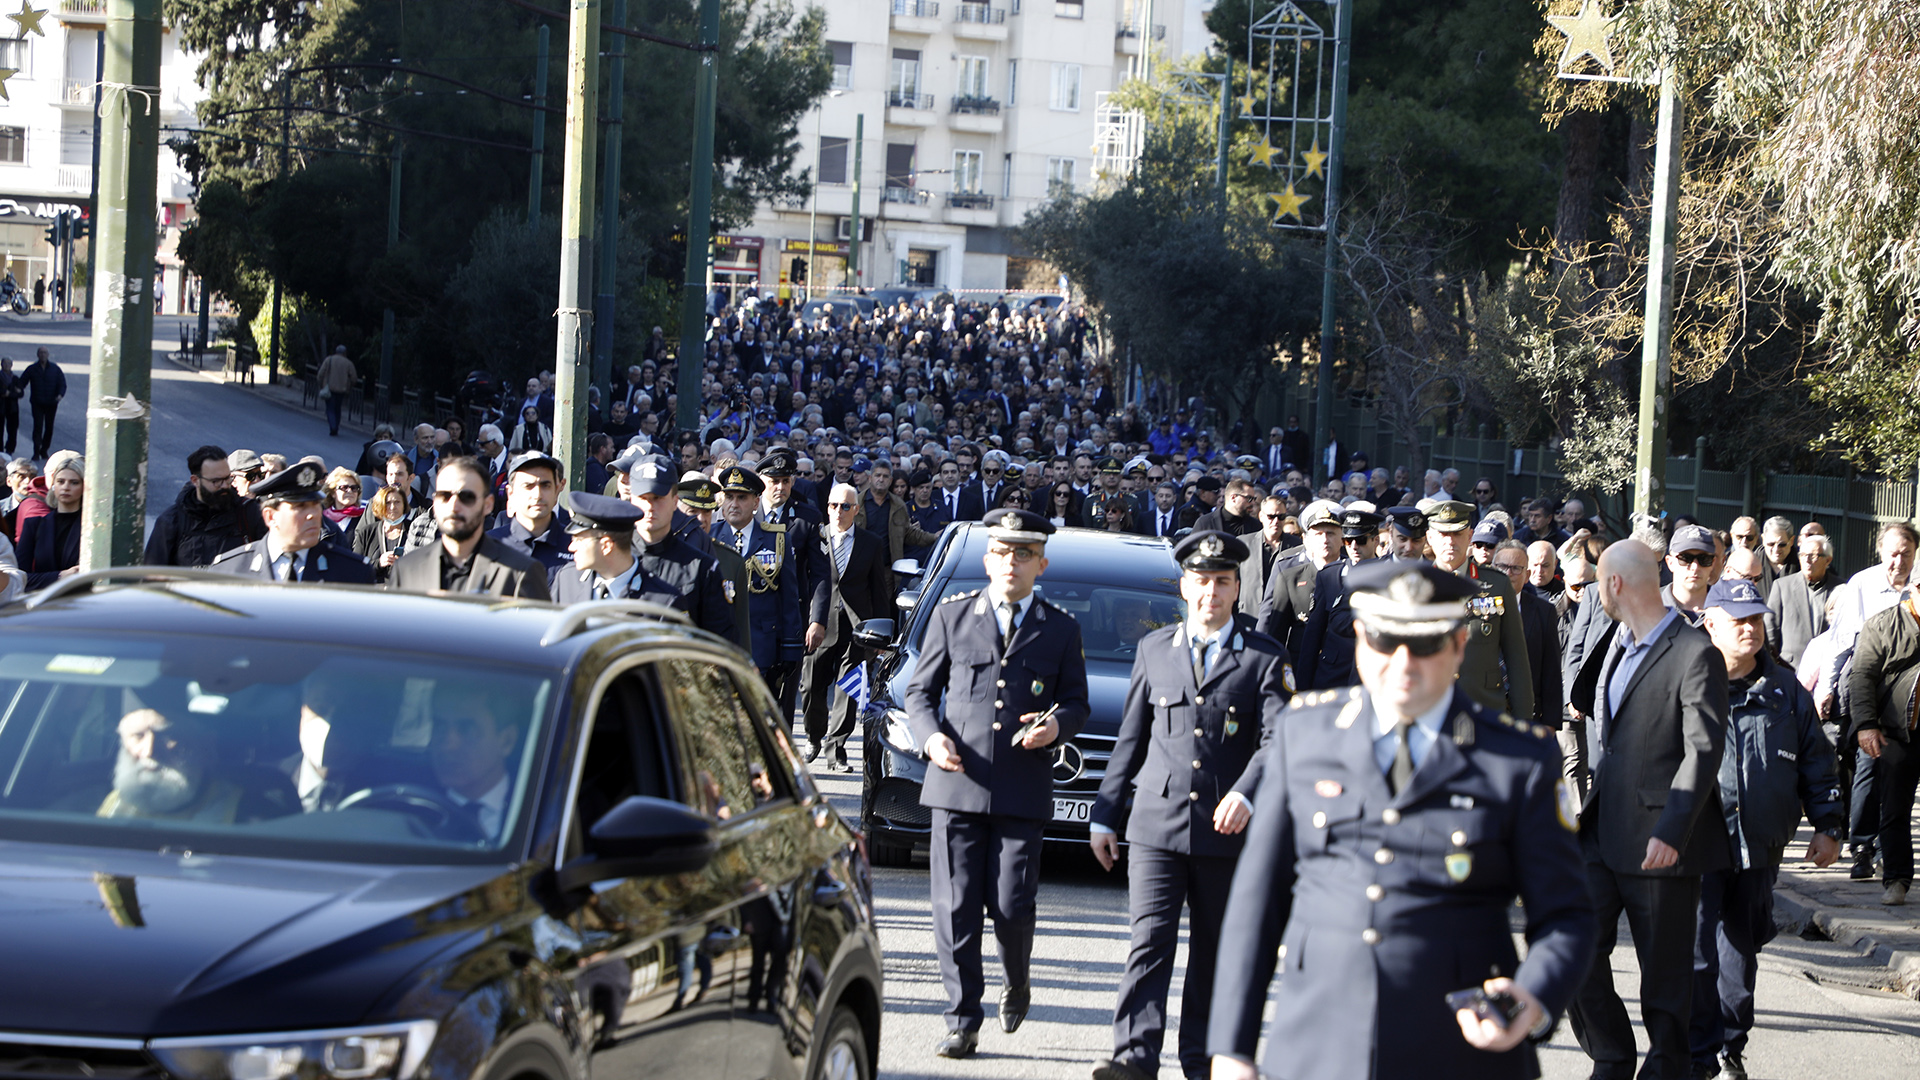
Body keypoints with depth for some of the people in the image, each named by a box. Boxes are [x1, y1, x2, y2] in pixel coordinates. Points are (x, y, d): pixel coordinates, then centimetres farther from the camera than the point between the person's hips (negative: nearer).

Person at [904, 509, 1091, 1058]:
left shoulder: (1061, 630, 10)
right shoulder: (952, 615, 10)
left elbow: (1076, 702, 14)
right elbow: (920, 690, 12)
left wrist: (1056, 724, -10)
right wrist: (931, 736, -7)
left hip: (1024, 790, 0)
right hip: (957, 783, 1)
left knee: (1011, 907, -5)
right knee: (955, 909, -3)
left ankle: (1017, 982, 26)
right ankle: (962, 1022, 5)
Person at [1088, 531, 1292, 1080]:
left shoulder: (1265, 658, 3)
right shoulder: (1153, 650, 11)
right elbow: (1130, 740, 15)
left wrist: (1245, 794, -25)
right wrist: (1105, 814, 13)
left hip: (1228, 830, -1)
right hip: (1156, 826, 1)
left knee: (1214, 952, 8)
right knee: (1150, 941, -11)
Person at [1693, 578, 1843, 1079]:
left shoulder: (1785, 691, 9)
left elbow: (1817, 762, 16)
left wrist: (1827, 826, 10)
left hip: (1760, 847, 4)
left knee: (1742, 949, 11)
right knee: (1697, 947, -8)